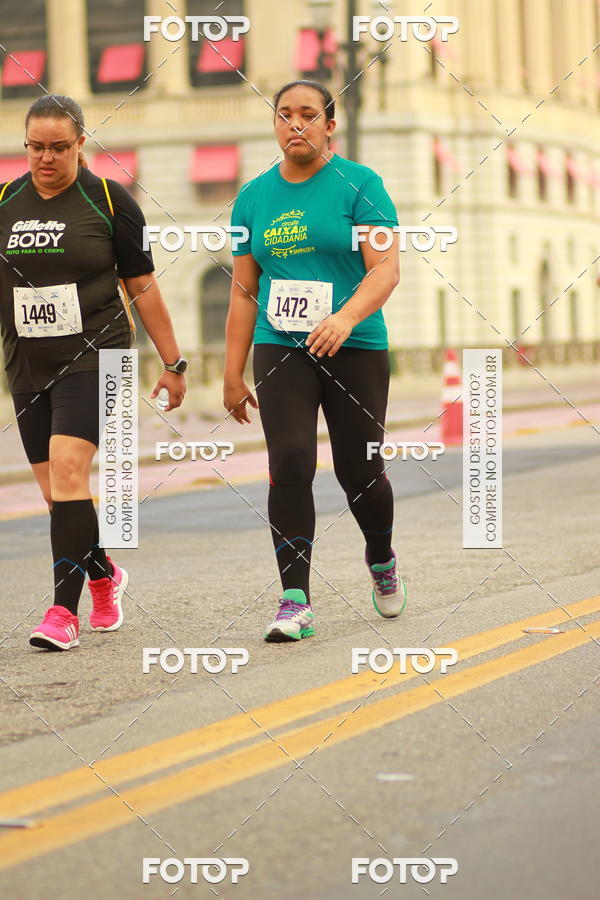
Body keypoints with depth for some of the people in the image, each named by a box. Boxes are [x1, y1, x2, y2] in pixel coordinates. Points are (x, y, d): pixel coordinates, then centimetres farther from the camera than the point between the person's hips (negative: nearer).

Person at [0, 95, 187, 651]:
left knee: (67, 470, -19)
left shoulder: (108, 201, -2)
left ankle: (64, 610, -18)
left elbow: (142, 286, 3)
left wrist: (172, 363, 4)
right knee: (56, 490, 7)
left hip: (93, 356, -4)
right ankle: (104, 575, 34)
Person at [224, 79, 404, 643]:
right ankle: (295, 603, -13)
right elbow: (243, 290, 14)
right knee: (290, 464, -13)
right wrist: (233, 375, 11)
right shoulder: (254, 197, 10)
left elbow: (386, 268, -11)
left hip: (355, 349, -2)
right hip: (280, 351, 2)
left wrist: (345, 317, -29)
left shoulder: (359, 185, -2)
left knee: (359, 471, 3)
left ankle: (381, 561, 35)